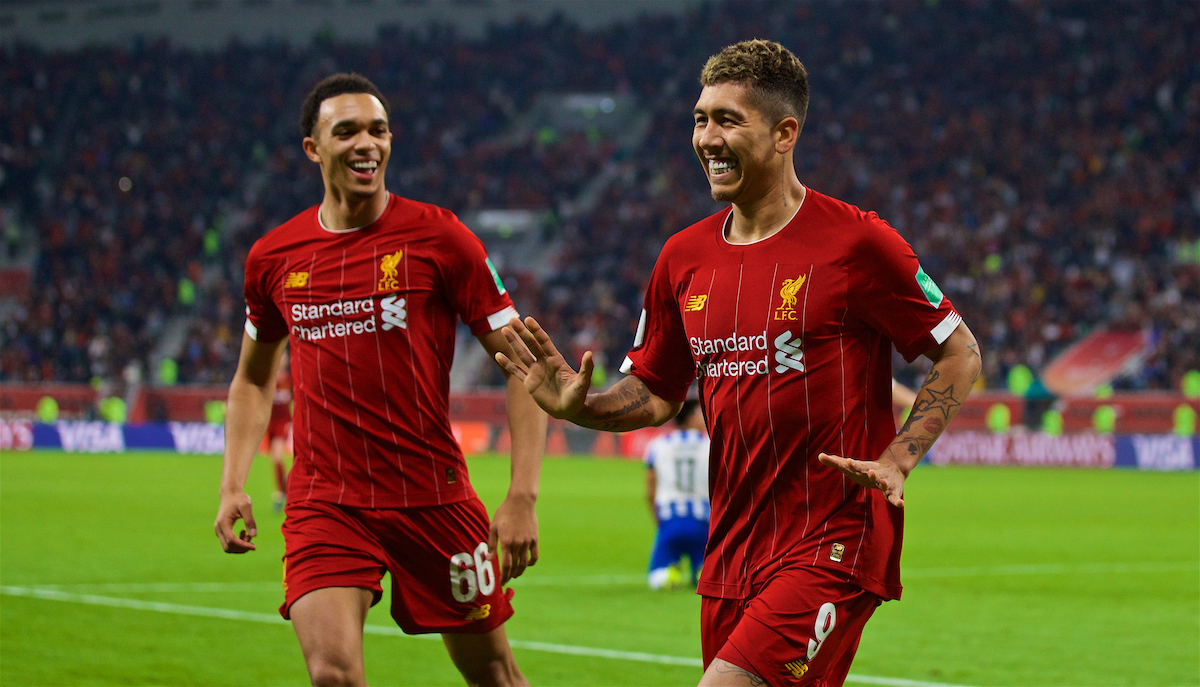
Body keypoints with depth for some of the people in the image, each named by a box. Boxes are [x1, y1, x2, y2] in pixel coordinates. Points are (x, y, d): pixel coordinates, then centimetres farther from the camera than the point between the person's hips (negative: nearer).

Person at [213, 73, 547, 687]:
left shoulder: (439, 238, -5)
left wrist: (522, 496, -12)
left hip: (433, 495, -1)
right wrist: (233, 486, 8)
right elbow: (253, 378, 22)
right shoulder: (273, 257, 5)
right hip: (323, 500, 1)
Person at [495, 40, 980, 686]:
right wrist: (577, 404, -2)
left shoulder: (855, 241, -9)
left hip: (832, 542, -6)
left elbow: (960, 355, -2)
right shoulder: (684, 258, 8)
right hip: (730, 551, 6)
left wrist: (895, 462, -13)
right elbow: (656, 396, 17)